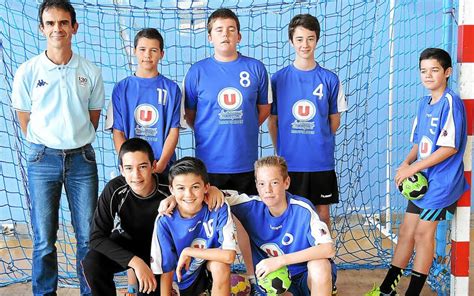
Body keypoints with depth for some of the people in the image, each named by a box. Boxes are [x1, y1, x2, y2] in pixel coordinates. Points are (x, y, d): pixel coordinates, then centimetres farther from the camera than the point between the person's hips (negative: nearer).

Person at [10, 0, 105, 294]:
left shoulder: (90, 71, 1)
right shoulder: (28, 71, -2)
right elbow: (24, 117, 7)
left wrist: (77, 142, 11)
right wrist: (43, 146, 8)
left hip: (82, 158, 1)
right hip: (43, 159, -1)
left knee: (88, 235, 4)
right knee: (44, 238, 5)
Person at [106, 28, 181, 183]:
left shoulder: (171, 89, 4)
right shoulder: (121, 88, 6)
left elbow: (174, 131, -1)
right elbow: (118, 132, 2)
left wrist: (161, 164, -12)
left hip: (164, 168, 0)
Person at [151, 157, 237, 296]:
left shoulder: (219, 209, -22)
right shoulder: (165, 221, -20)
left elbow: (229, 256, -31)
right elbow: (166, 271, -13)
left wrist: (188, 251, -26)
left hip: (212, 268, -2)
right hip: (182, 279, 2)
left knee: (221, 265, -31)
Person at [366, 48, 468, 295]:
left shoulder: (450, 102, -14)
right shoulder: (424, 104, 11)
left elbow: (450, 147, -20)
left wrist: (413, 168, -17)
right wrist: (406, 163, -2)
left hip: (442, 181, -8)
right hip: (423, 180, 8)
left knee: (423, 233, -3)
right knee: (406, 231, 11)